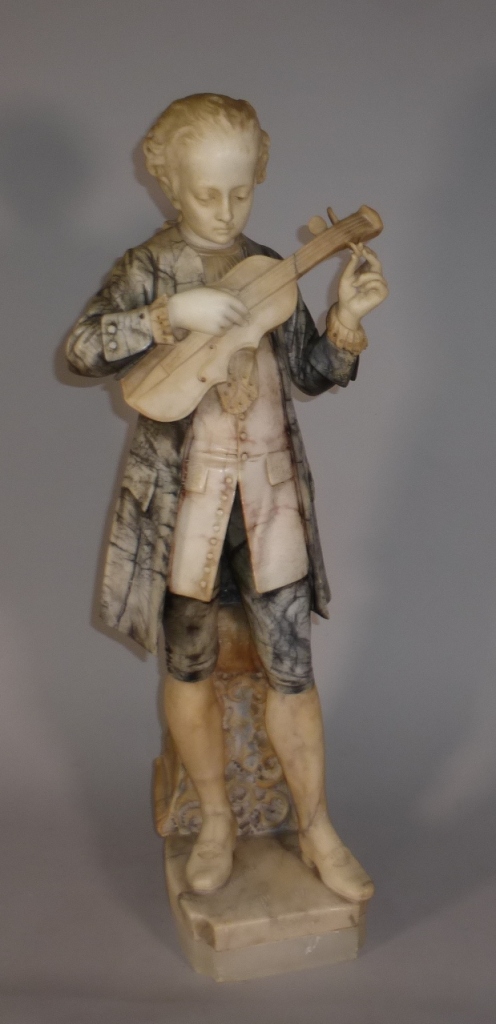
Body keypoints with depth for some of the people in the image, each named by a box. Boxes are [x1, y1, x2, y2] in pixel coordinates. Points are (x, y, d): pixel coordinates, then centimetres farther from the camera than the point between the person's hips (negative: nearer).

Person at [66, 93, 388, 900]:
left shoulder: (269, 270, 5)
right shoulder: (149, 268, -5)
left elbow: (314, 375, 6)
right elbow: (81, 349, -21)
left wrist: (347, 317, -11)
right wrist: (174, 312, -31)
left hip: (271, 490, 2)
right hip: (182, 497, -2)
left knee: (292, 666, 5)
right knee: (191, 663, 11)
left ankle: (317, 831, 23)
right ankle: (216, 823, 31)